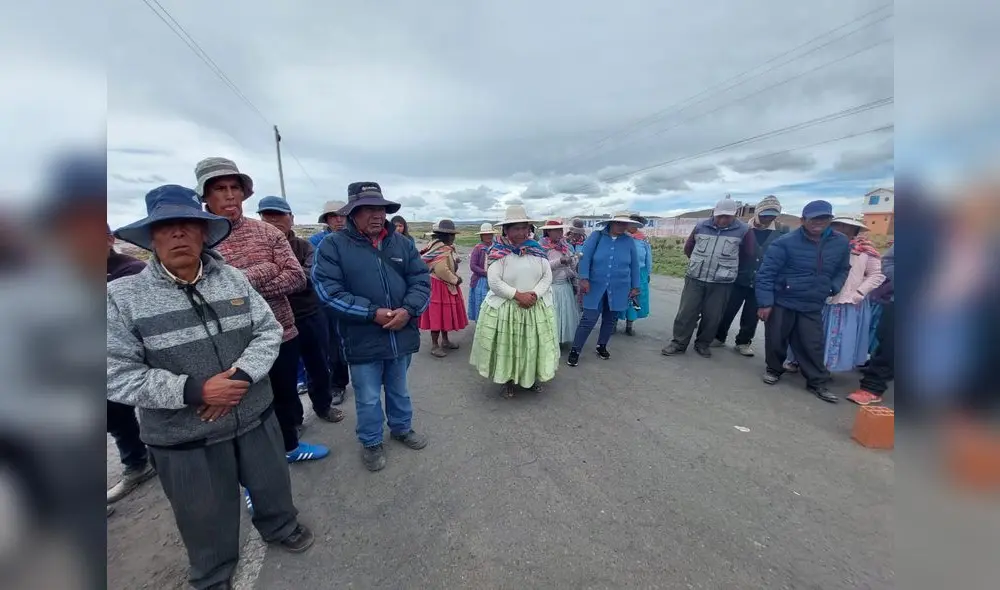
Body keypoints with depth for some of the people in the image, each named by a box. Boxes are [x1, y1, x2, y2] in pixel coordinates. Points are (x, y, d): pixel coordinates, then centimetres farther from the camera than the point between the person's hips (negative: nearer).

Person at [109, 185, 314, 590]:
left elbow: (268, 331, -4)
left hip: (255, 416, 3)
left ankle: (281, 527, 57)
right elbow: (117, 376, -13)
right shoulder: (122, 296, -12)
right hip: (184, 436, -2)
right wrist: (194, 390, -24)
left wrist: (242, 375, -20)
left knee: (272, 485, 25)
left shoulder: (233, 278, -4)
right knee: (206, 518, 20)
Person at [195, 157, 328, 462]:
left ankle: (290, 445, 46)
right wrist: (262, 272, -20)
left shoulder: (267, 232, -1)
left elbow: (297, 277, -9)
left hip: (282, 334, 3)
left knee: (286, 396, 21)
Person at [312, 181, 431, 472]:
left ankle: (402, 428, 46)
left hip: (402, 334, 4)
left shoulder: (402, 243, 4)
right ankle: (371, 443, 36)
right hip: (362, 339, -3)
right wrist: (373, 313, -21)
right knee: (368, 398, 12)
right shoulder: (333, 245, -8)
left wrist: (408, 310, -17)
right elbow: (328, 290, -14)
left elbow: (421, 279, 1)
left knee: (399, 389, 23)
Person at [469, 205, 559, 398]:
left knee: (533, 344, 13)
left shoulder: (537, 250, 2)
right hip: (504, 307, -3)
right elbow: (494, 282, -16)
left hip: (536, 307, 4)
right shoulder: (499, 252, -10)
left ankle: (532, 378, 33)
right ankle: (506, 380, 26)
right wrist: (518, 295, -19)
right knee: (506, 345, 6)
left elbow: (547, 276, 1)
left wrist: (535, 294, -15)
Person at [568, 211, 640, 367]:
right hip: (596, 287, -3)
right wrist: (584, 278, -18)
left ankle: (602, 346, 35)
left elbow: (634, 265, 8)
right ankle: (575, 350, 5)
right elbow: (585, 257, -10)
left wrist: (635, 287, 8)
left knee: (610, 320, 14)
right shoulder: (597, 236, -5)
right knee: (588, 320, -6)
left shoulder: (629, 241, 3)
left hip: (619, 289, 3)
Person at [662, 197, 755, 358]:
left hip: (721, 283, -1)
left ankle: (703, 344, 24)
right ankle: (678, 343, 12)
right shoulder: (701, 226, 2)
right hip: (695, 278, 1)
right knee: (686, 312, 2)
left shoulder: (743, 230, -3)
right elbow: (688, 248, 15)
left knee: (712, 316, 7)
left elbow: (747, 255, 9)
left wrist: (728, 268, 16)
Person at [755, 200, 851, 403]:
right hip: (781, 302, -3)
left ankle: (818, 382, 22)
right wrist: (764, 302, -19)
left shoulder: (841, 242, 2)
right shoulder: (785, 242, -15)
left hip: (813, 306, 4)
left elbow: (842, 270, 18)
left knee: (812, 345, 7)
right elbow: (765, 273, -15)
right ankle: (774, 369, 32)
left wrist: (832, 287, -1)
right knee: (776, 340, 8)